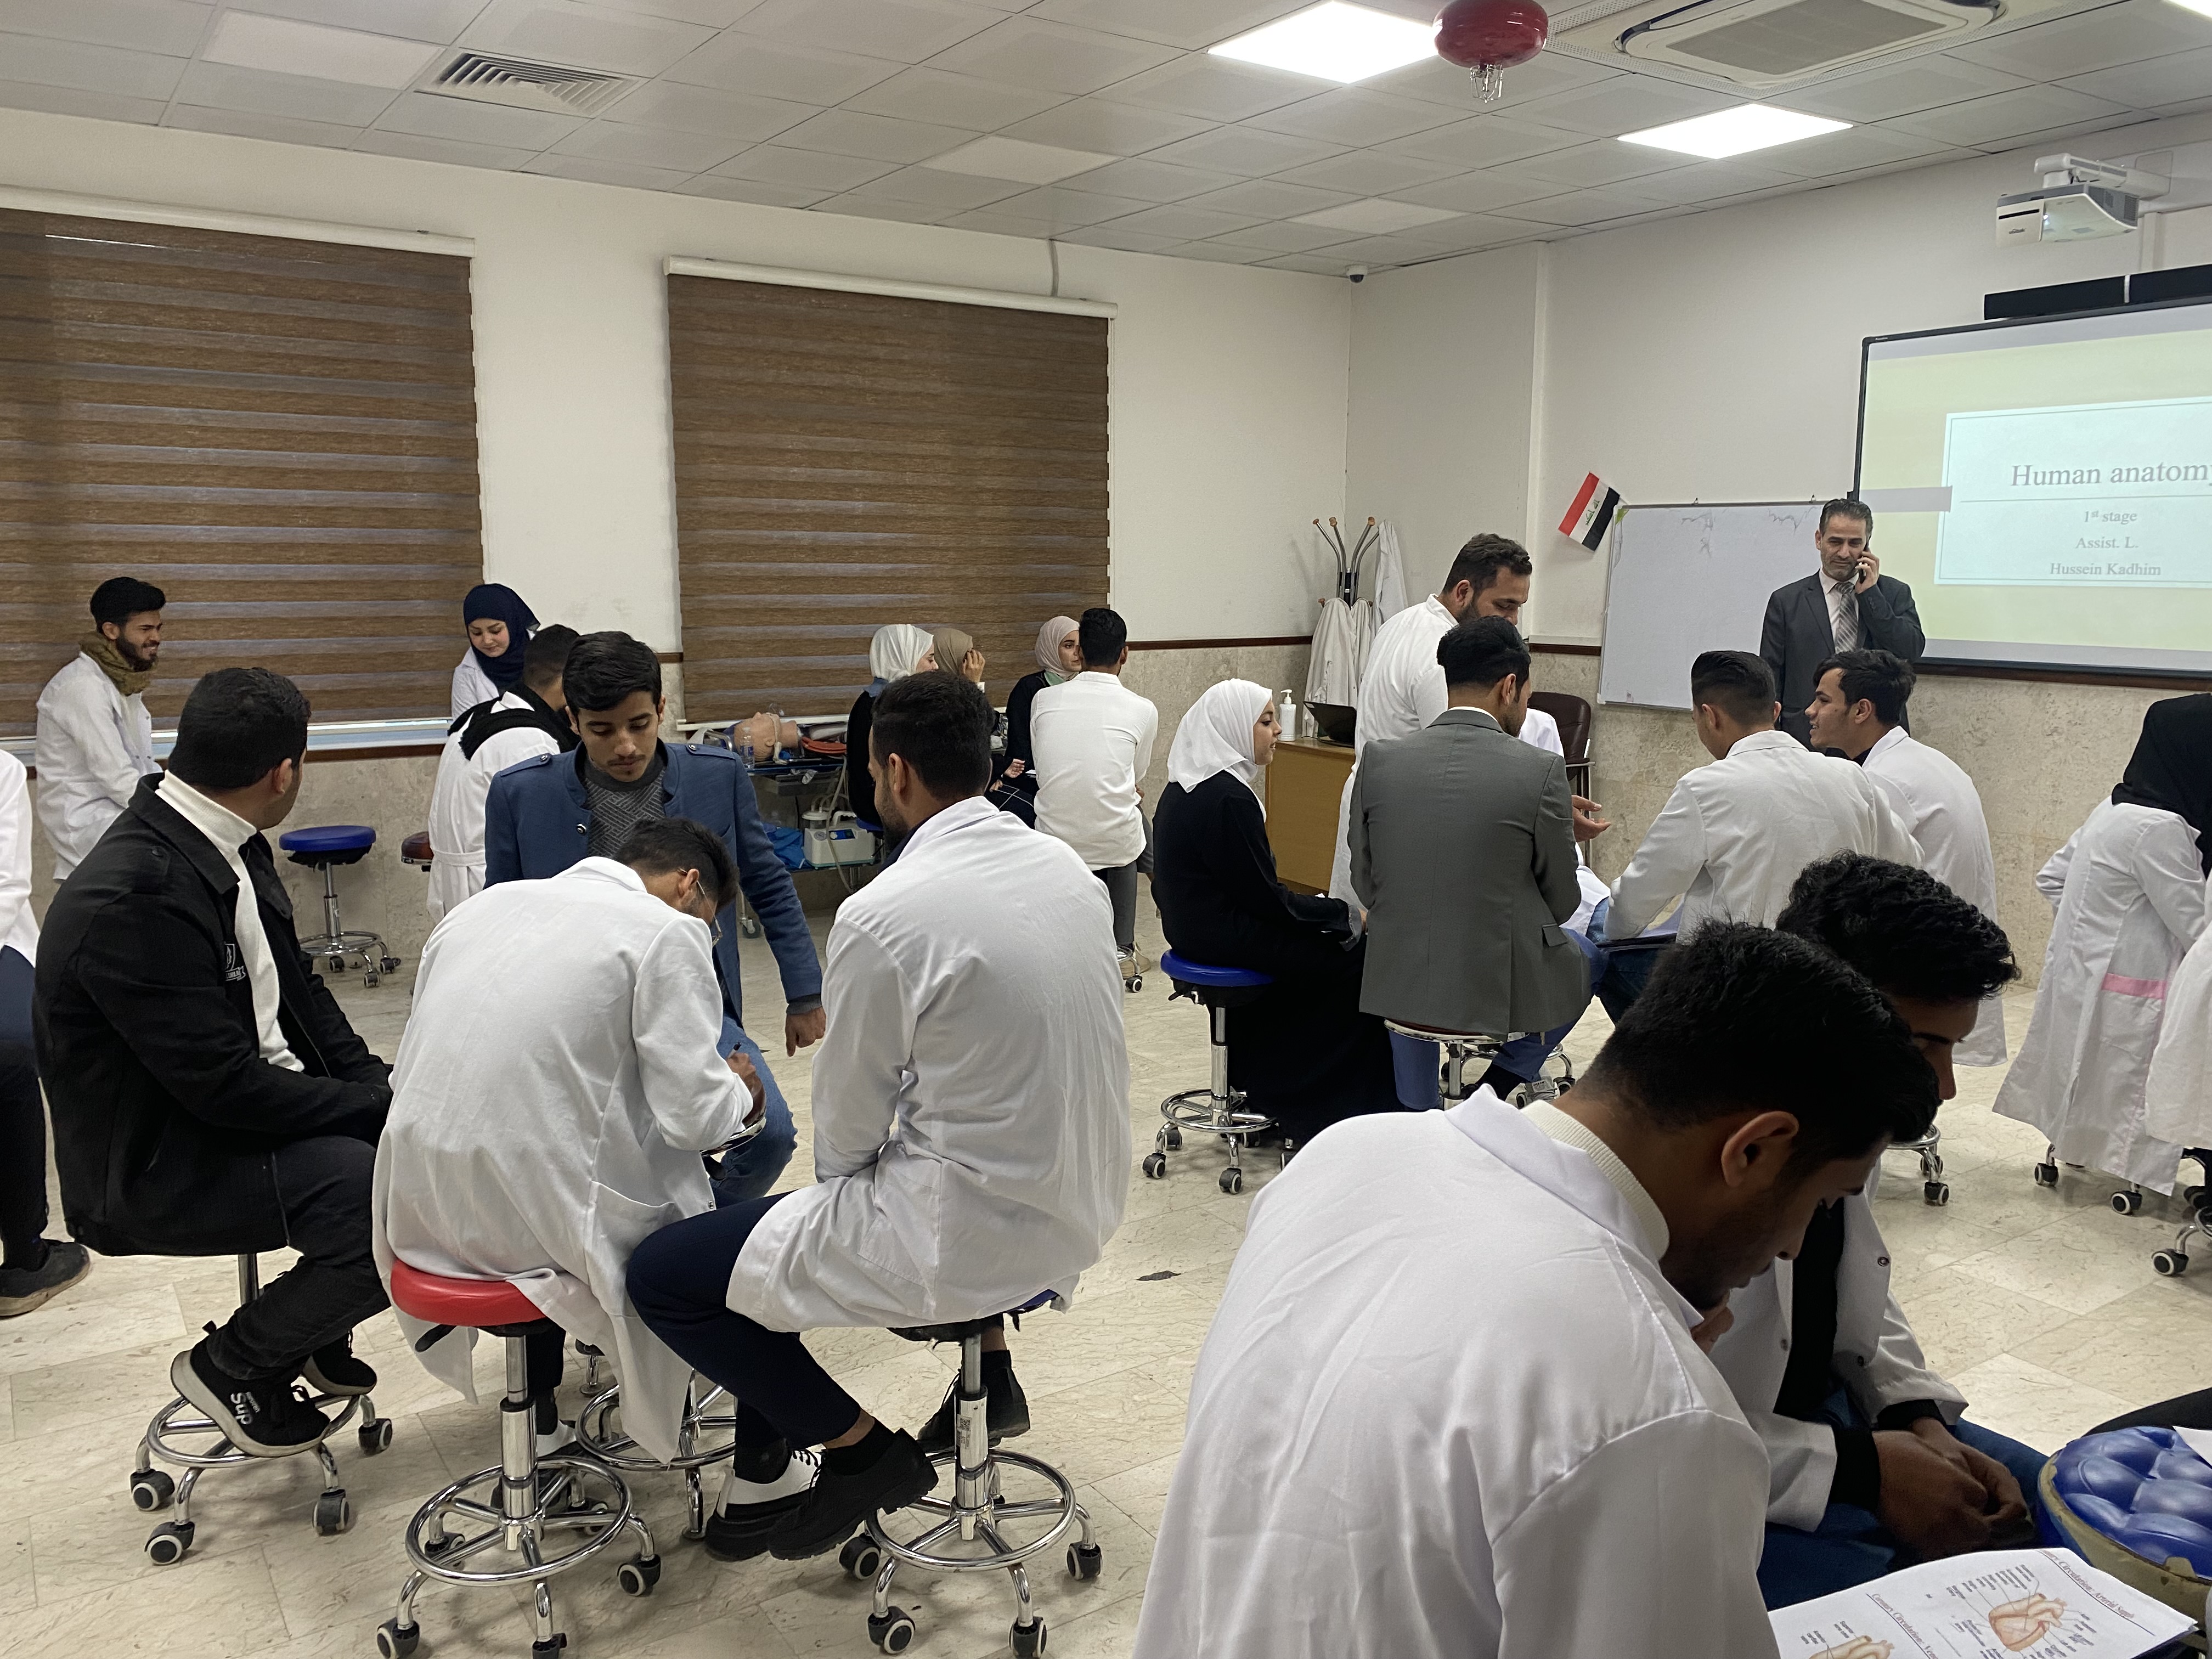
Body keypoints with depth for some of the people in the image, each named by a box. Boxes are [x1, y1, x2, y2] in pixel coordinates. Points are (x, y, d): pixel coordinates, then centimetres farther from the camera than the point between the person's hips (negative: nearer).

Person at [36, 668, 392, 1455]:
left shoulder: (225, 848, 1)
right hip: (154, 1169, -9)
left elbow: (295, 989, 12)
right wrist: (378, 1107, -17)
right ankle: (232, 1366, 2)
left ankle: (310, 1323, 19)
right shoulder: (135, 895, -27)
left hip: (250, 1108, 9)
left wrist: (379, 1086, -1)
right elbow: (226, 1086, -26)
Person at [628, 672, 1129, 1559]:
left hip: (970, 1236, -8)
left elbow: (847, 1129, -10)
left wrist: (833, 1186, 14)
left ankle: (863, 1446, 10)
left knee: (662, 1274, 3)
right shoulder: (1067, 866, 0)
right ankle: (987, 1359, 31)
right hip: (1080, 1209, 8)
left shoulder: (881, 917, -22)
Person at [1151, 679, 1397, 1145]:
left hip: (1193, 926, 10)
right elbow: (1266, 898, -19)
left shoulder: (1185, 785, 8)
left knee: (1316, 940, 21)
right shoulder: (1228, 798, -23)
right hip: (1223, 936, -10)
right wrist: (1347, 914, -8)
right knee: (1356, 956, -3)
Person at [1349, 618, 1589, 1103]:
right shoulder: (1540, 770, -14)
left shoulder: (1379, 759, -6)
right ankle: (1497, 1089, 20)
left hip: (1399, 985, 3)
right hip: (1505, 990, -2)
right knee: (1588, 958, 30)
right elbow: (1562, 902, -4)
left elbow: (1364, 881, 3)